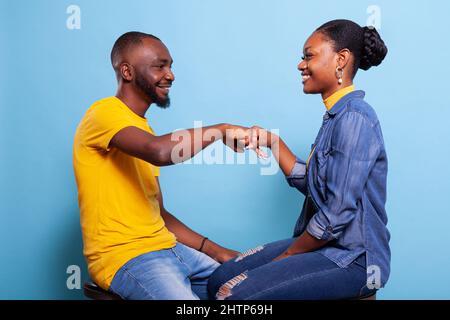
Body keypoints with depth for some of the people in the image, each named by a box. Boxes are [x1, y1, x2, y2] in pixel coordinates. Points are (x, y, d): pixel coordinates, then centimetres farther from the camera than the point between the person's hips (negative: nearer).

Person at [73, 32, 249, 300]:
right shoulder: (106, 113, -9)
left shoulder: (142, 128, 18)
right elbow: (161, 152, -32)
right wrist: (221, 130, -17)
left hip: (167, 248, 9)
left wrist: (215, 250, 7)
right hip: (123, 256, -8)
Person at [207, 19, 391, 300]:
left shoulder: (354, 117, -19)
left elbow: (338, 213, -22)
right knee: (220, 281, 3)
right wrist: (272, 141, 2)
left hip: (351, 259, -8)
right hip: (325, 245, 9)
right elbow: (310, 182, 12)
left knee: (232, 295, -19)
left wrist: (288, 254, -9)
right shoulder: (337, 115, 11)